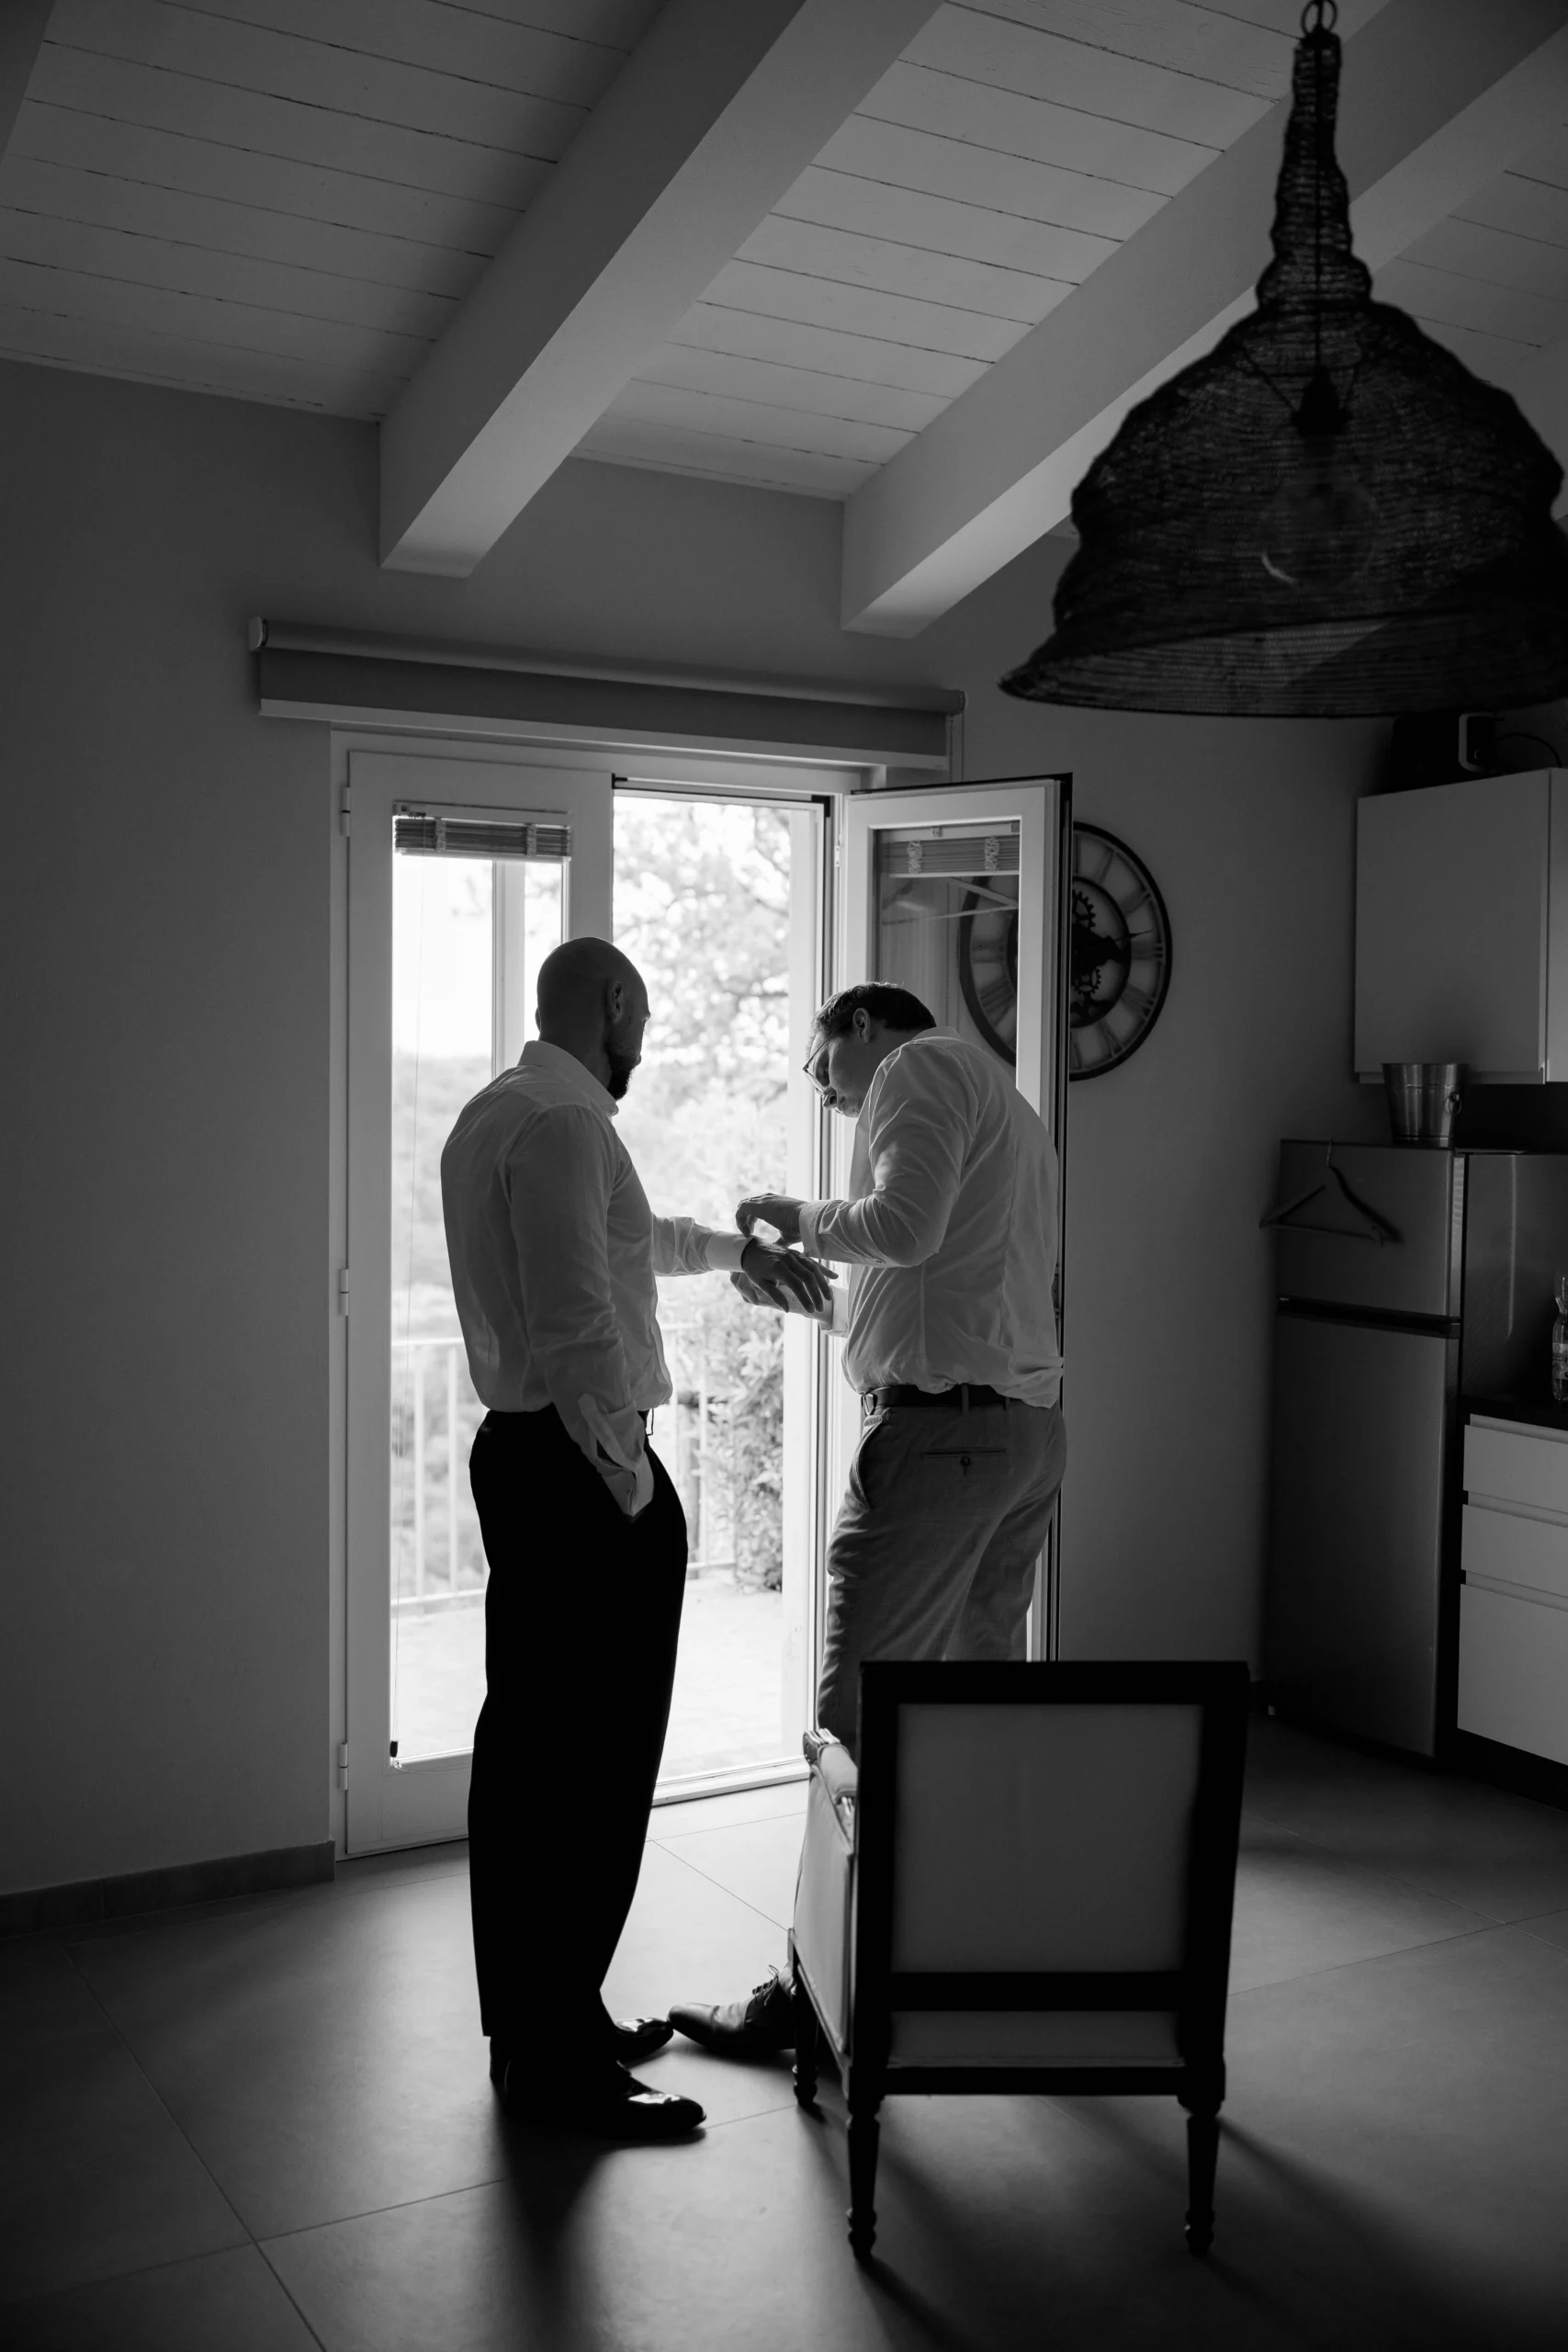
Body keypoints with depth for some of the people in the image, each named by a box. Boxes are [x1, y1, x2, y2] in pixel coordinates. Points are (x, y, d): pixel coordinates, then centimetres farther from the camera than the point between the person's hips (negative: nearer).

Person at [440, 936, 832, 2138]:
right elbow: (579, 1327, -24)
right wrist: (633, 1486, -18)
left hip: (511, 1448, 11)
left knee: (524, 1741, 16)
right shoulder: (567, 1122, -17)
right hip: (584, 1465, -11)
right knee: (597, 1764, -3)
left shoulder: (489, 1114, 16)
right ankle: (559, 2058, 6)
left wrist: (736, 1246, 40)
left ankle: (530, 2019, 28)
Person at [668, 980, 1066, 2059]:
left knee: (861, 1722, -6)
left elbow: (905, 1226, -21)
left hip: (942, 1429, -10)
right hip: (1031, 1429, 10)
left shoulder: (922, 1064, -3)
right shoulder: (1006, 1103, 26)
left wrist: (801, 1219, -4)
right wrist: (813, 1299, 21)